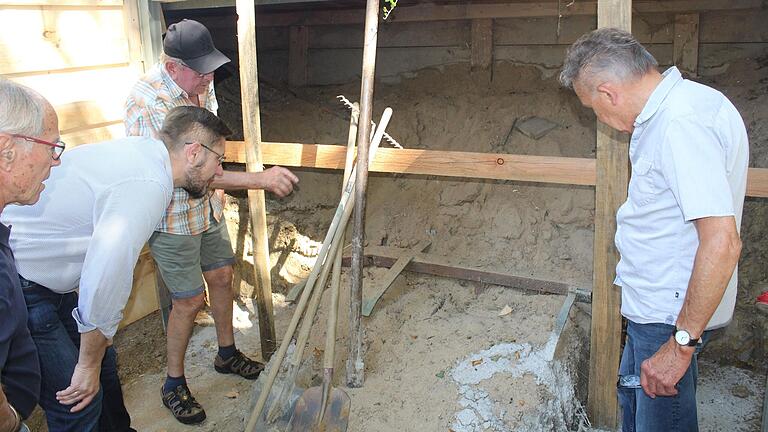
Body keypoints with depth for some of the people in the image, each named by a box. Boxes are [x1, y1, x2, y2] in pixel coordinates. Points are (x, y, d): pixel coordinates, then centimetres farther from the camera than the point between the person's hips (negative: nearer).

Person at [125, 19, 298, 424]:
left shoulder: (201, 84, -3)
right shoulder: (147, 102, -29)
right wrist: (260, 179, -38)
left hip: (207, 206, 8)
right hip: (171, 218, -7)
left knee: (221, 277, 18)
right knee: (190, 299, 1)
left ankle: (226, 354, 40)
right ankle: (174, 384, 24)